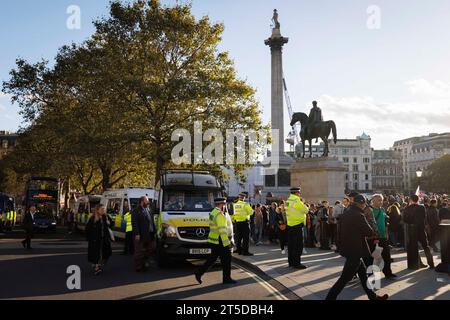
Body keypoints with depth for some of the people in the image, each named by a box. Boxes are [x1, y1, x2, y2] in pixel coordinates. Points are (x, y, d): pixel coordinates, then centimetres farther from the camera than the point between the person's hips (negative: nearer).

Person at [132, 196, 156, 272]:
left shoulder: (149, 210, 17)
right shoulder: (136, 211, -9)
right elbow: (134, 223, -15)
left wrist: (154, 231, 15)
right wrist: (136, 234, -20)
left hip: (149, 235, 8)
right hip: (141, 236, -8)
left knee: (150, 250, 12)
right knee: (139, 252, 1)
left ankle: (144, 263, 28)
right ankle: (138, 267, 9)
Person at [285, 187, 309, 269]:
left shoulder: (288, 201, 10)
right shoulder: (296, 201, -16)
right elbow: (305, 210, -12)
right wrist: (303, 203, 5)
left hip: (290, 224, 9)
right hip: (297, 225, -9)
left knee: (291, 244, 13)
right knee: (298, 244, -4)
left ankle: (291, 262, 20)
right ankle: (297, 263, -3)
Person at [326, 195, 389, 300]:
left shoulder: (345, 214, 8)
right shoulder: (358, 215, -18)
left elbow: (340, 230, 14)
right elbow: (369, 232, -16)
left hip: (346, 247, 9)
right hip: (355, 250, -9)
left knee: (362, 273, 18)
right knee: (345, 278, -4)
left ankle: (372, 296, 28)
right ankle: (330, 297, -3)